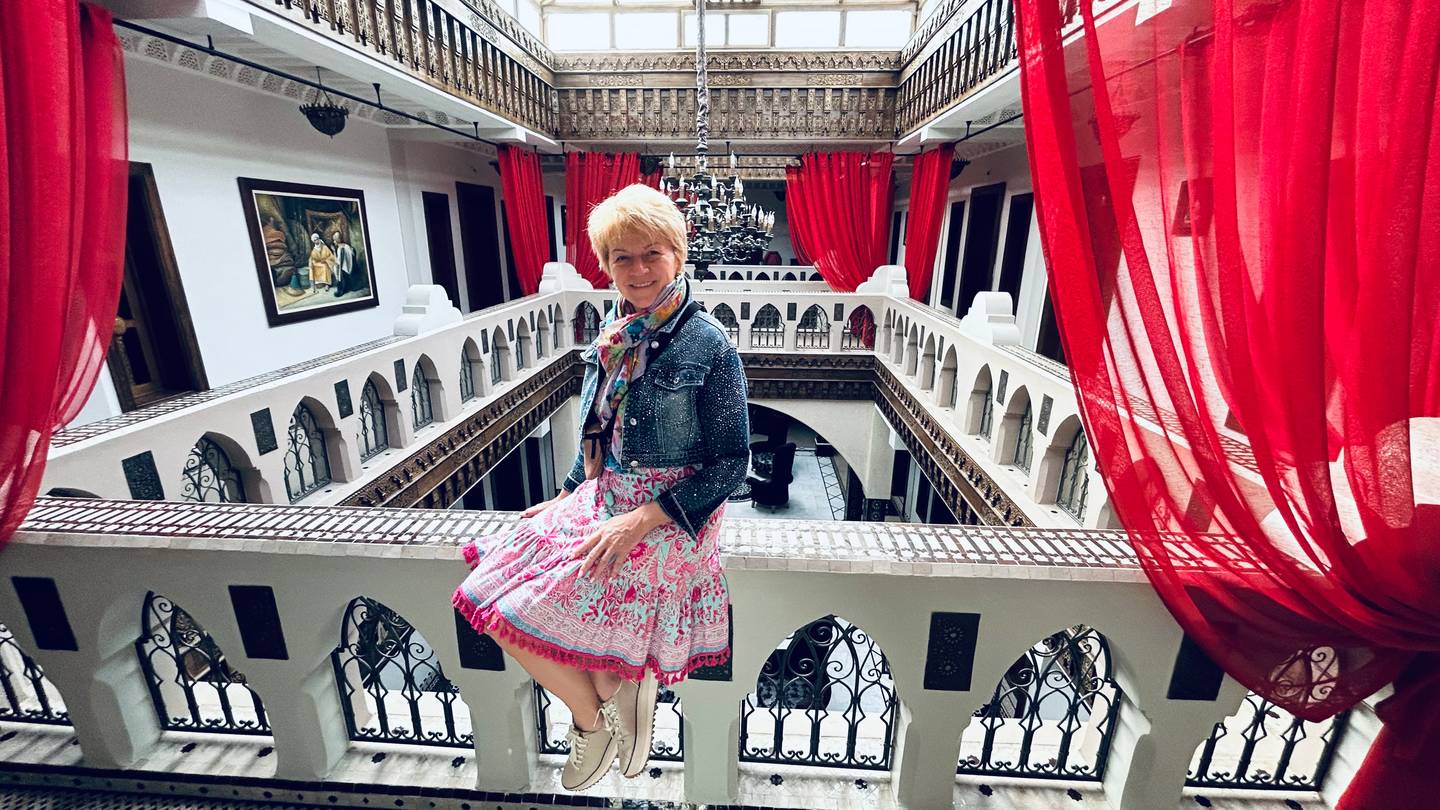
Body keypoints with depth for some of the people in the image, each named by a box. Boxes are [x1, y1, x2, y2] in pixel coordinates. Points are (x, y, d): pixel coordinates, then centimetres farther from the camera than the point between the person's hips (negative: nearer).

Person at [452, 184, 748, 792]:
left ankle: (593, 720, 14)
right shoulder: (614, 334, 6)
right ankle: (618, 686, 12)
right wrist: (566, 496, 11)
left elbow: (731, 461, -14)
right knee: (492, 591, -2)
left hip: (667, 514, -7)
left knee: (525, 611, -15)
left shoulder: (708, 344, -14)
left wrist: (641, 520, -20)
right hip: (602, 496, 7)